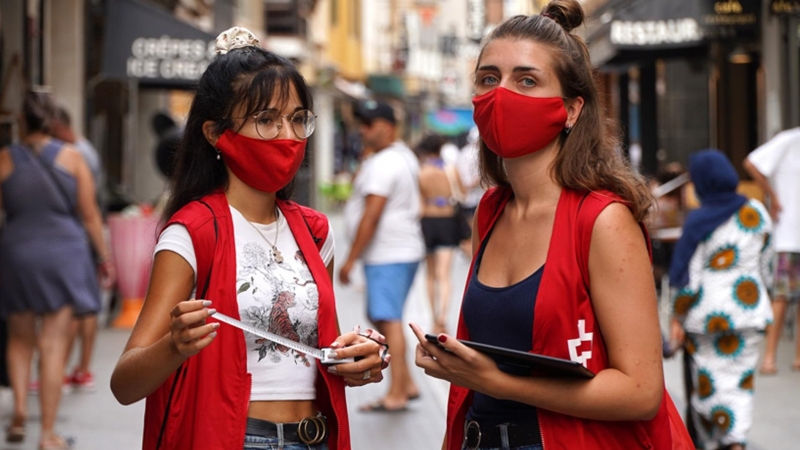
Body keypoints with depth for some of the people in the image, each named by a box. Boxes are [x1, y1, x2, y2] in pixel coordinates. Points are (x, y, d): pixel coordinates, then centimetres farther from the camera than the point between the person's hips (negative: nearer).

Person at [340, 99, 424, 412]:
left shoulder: (383, 164, -17)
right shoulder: (404, 156, 16)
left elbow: (371, 216, -21)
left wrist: (350, 260, -18)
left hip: (388, 256, -11)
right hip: (404, 249, 11)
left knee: (388, 319, -10)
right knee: (381, 317, 17)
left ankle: (396, 394, -10)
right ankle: (407, 383, 19)